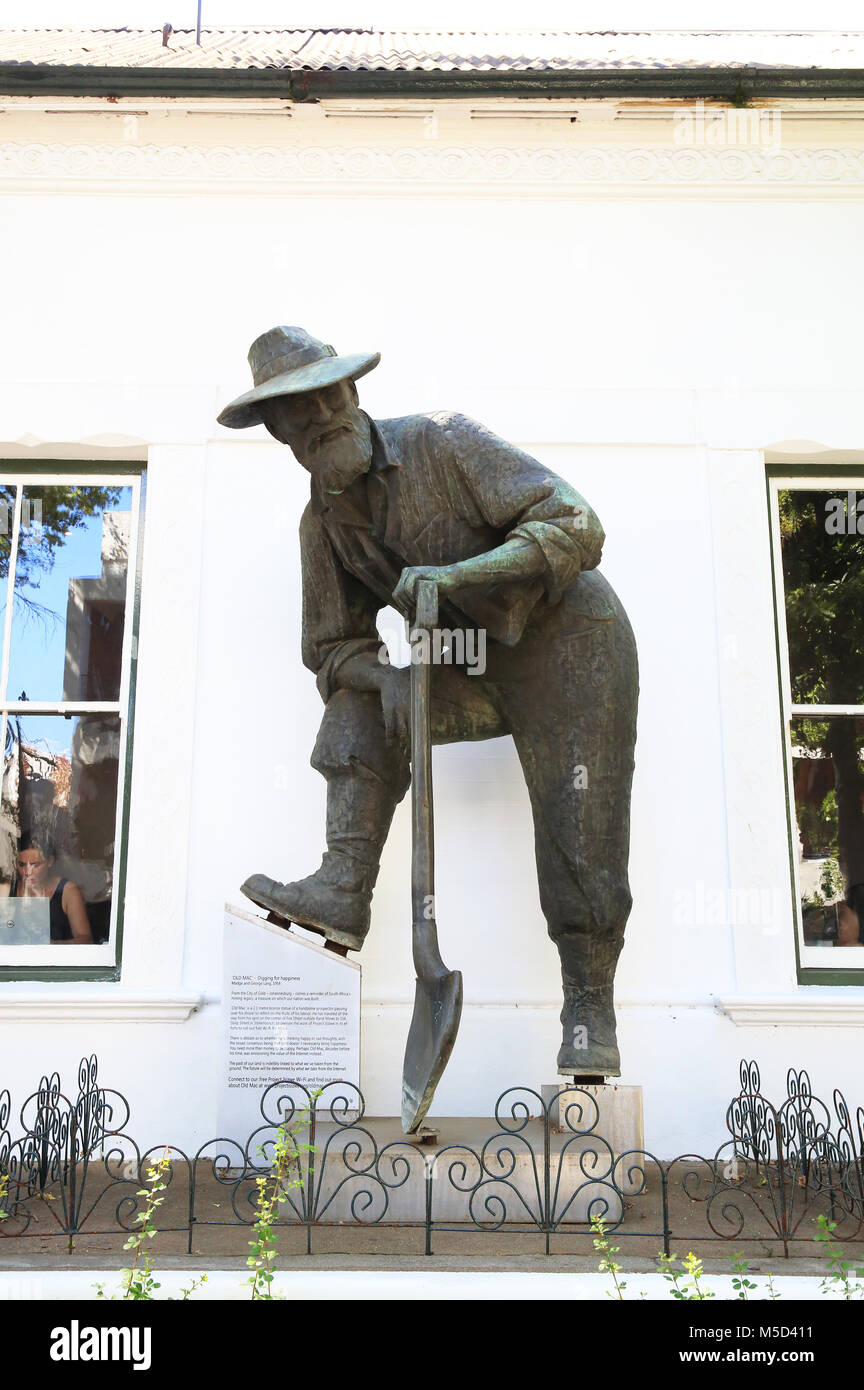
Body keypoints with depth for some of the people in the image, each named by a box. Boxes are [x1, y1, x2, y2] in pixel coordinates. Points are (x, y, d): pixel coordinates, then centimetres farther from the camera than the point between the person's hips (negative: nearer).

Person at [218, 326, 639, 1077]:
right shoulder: (325, 523, -2)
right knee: (363, 698, -10)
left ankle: (590, 1013, 7)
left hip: (571, 644, -5)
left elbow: (575, 527, -25)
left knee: (581, 838, -10)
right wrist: (386, 673, -23)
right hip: (481, 673, 6)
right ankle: (344, 890, -16)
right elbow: (333, 646, 1)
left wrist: (457, 575, -37)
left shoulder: (440, 442, -18)